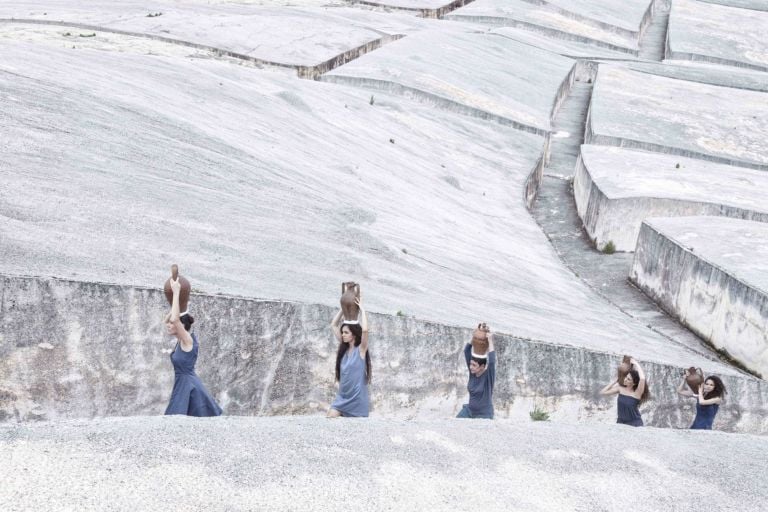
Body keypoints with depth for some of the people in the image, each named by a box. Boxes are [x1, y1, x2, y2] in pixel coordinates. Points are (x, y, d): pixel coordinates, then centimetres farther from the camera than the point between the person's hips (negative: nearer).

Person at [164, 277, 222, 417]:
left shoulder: (187, 340, -16)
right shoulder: (181, 340, 8)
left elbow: (174, 319, -32)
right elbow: (167, 319, 20)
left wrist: (176, 292, -28)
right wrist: (176, 305, 7)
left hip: (188, 387, -9)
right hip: (183, 385, 9)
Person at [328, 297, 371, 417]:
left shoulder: (361, 349, -10)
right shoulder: (344, 348, 6)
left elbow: (364, 330, -28)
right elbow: (333, 325, 10)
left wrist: (362, 309, -18)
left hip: (357, 398, -5)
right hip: (342, 397, 5)